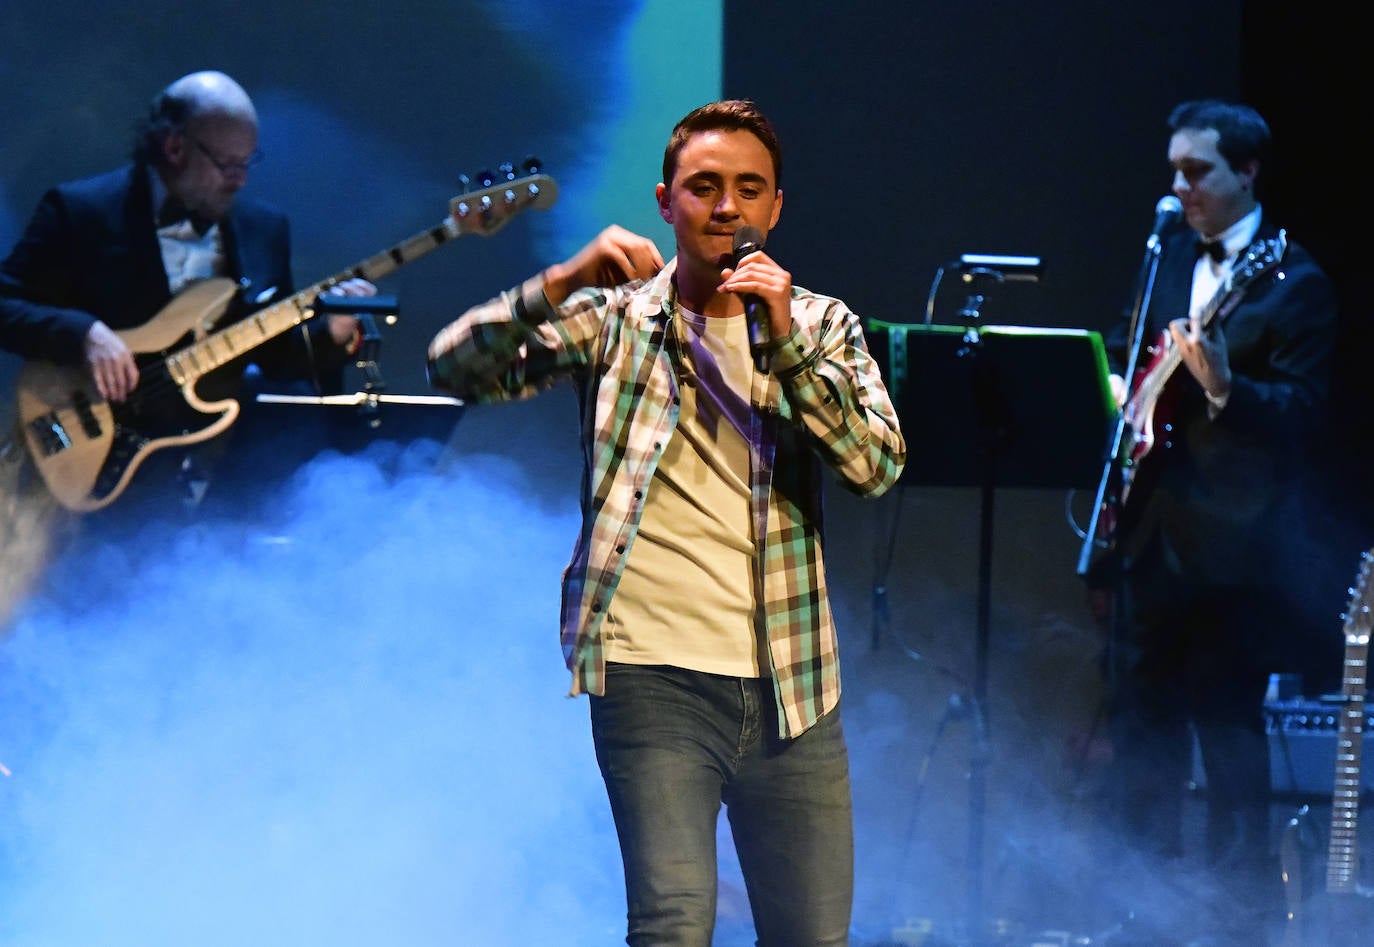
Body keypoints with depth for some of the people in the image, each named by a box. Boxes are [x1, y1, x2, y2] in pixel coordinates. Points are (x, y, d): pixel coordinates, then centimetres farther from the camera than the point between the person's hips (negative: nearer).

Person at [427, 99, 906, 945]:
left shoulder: (821, 327, 11)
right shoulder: (615, 318, 6)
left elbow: (879, 463, -4)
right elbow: (457, 368, -5)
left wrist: (787, 346, -15)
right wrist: (563, 284, -19)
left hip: (792, 685, 3)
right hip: (655, 676, -3)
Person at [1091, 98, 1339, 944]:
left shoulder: (1294, 284, -8)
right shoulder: (1170, 256, 13)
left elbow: (1304, 408, -15)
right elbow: (1127, 352, 26)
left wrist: (1224, 387, -31)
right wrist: (1120, 391, 5)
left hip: (1228, 540, -7)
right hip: (1150, 532, 7)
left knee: (1229, 730, -5)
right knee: (1141, 723, 13)